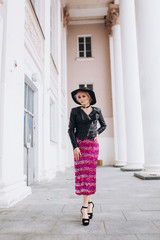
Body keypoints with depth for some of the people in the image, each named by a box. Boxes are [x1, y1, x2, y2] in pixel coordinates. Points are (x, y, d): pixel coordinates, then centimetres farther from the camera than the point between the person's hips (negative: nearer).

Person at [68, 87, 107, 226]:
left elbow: (104, 125, 22)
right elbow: (71, 129, -1)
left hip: (93, 144, 1)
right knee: (82, 173, -6)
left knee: (89, 173, -2)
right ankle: (89, 203, 7)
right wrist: (75, 147, -11)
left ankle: (84, 207, 5)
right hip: (79, 144, -1)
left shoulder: (97, 110, 10)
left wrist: (97, 133, 3)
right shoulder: (75, 111, 4)